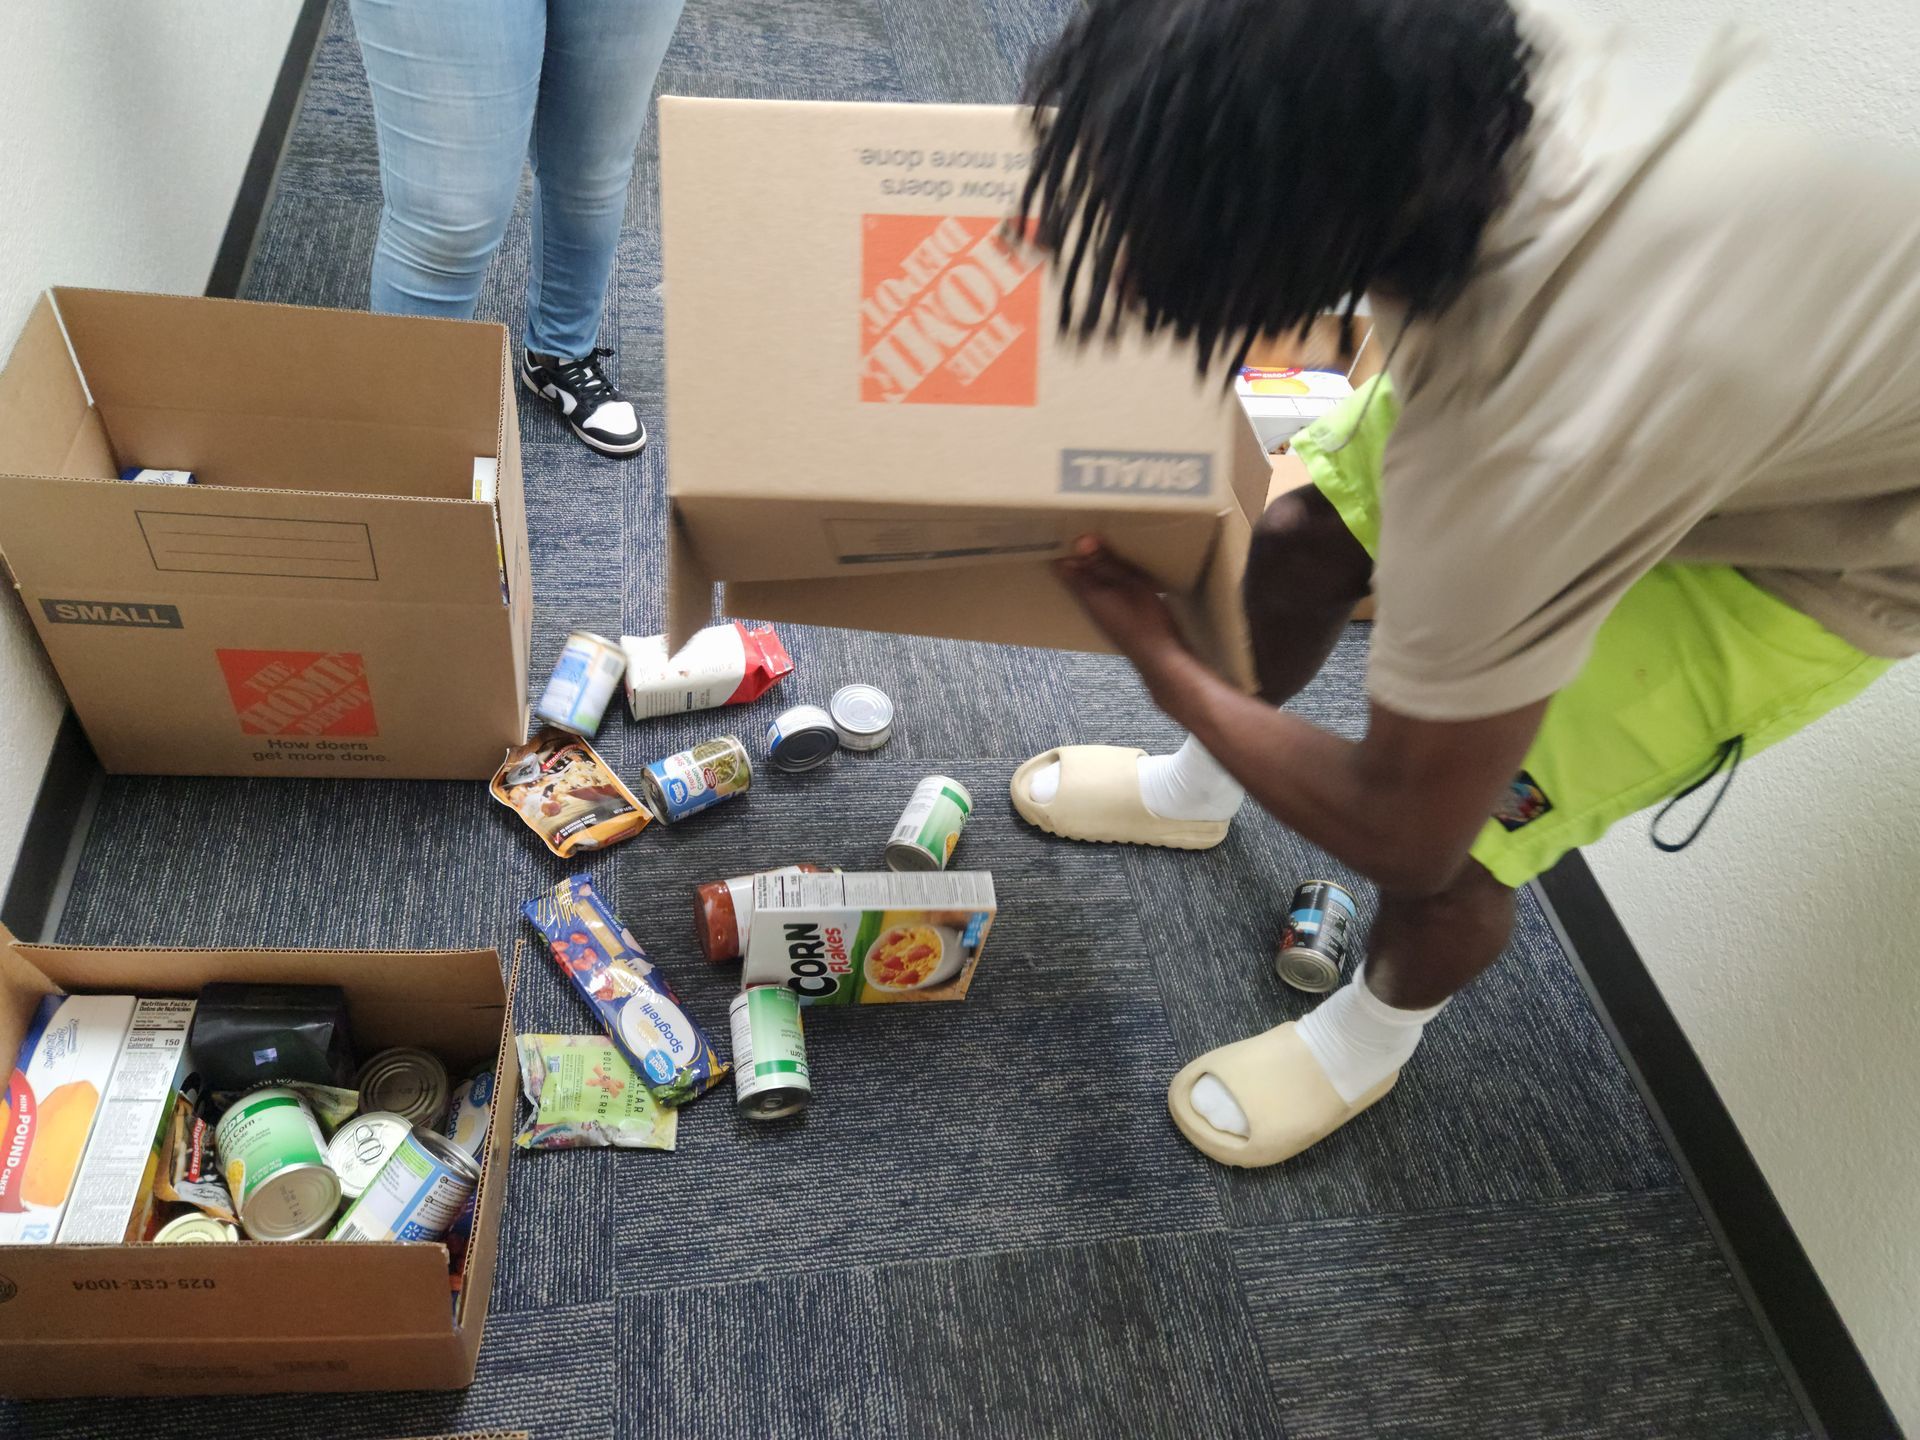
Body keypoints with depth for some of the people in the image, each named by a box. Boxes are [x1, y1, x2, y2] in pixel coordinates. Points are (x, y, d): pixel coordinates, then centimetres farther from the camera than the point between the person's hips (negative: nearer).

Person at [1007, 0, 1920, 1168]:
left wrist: (1168, 670, -15)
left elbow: (1405, 837, -27)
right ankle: (1195, 786, 38)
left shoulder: (1515, 462, -45)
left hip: (1823, 546, -6)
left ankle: (1371, 1040, 28)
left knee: (1448, 838, -8)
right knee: (1302, 541, 6)